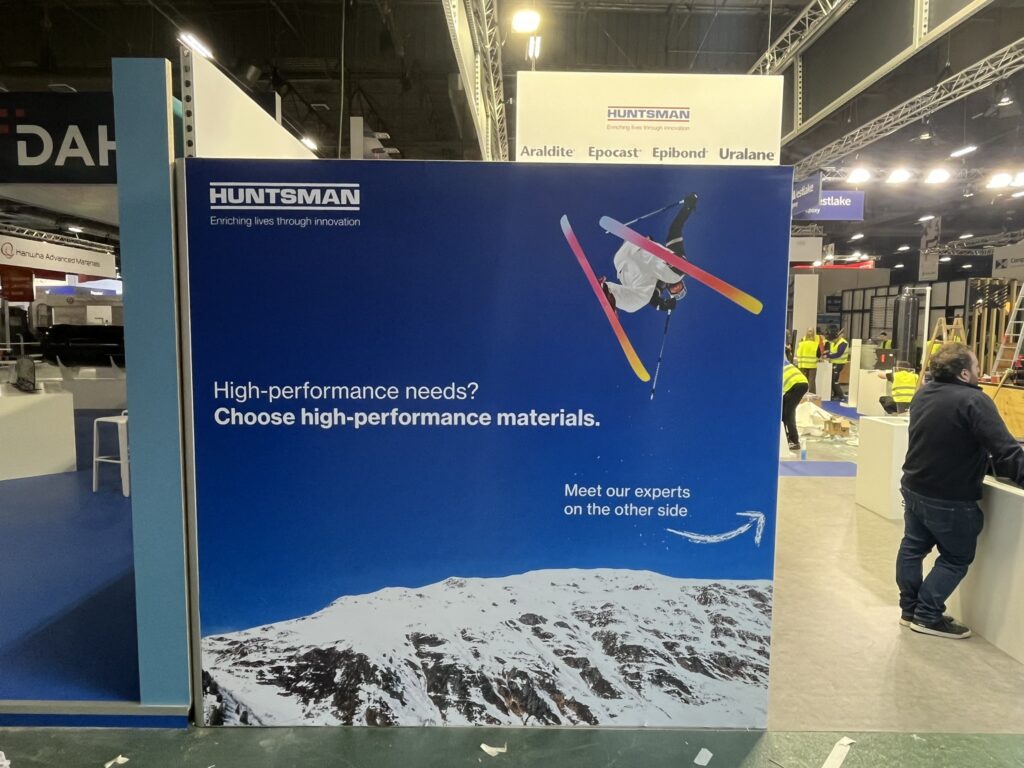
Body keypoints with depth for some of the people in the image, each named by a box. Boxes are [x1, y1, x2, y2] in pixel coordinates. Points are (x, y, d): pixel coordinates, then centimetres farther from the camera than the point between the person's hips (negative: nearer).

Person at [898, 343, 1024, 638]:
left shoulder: (923, 393, 3)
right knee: (956, 558, 11)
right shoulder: (974, 401, -23)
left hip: (914, 489, 8)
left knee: (913, 548, 19)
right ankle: (927, 617, 14)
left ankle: (909, 609, 30)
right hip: (950, 500, -7)